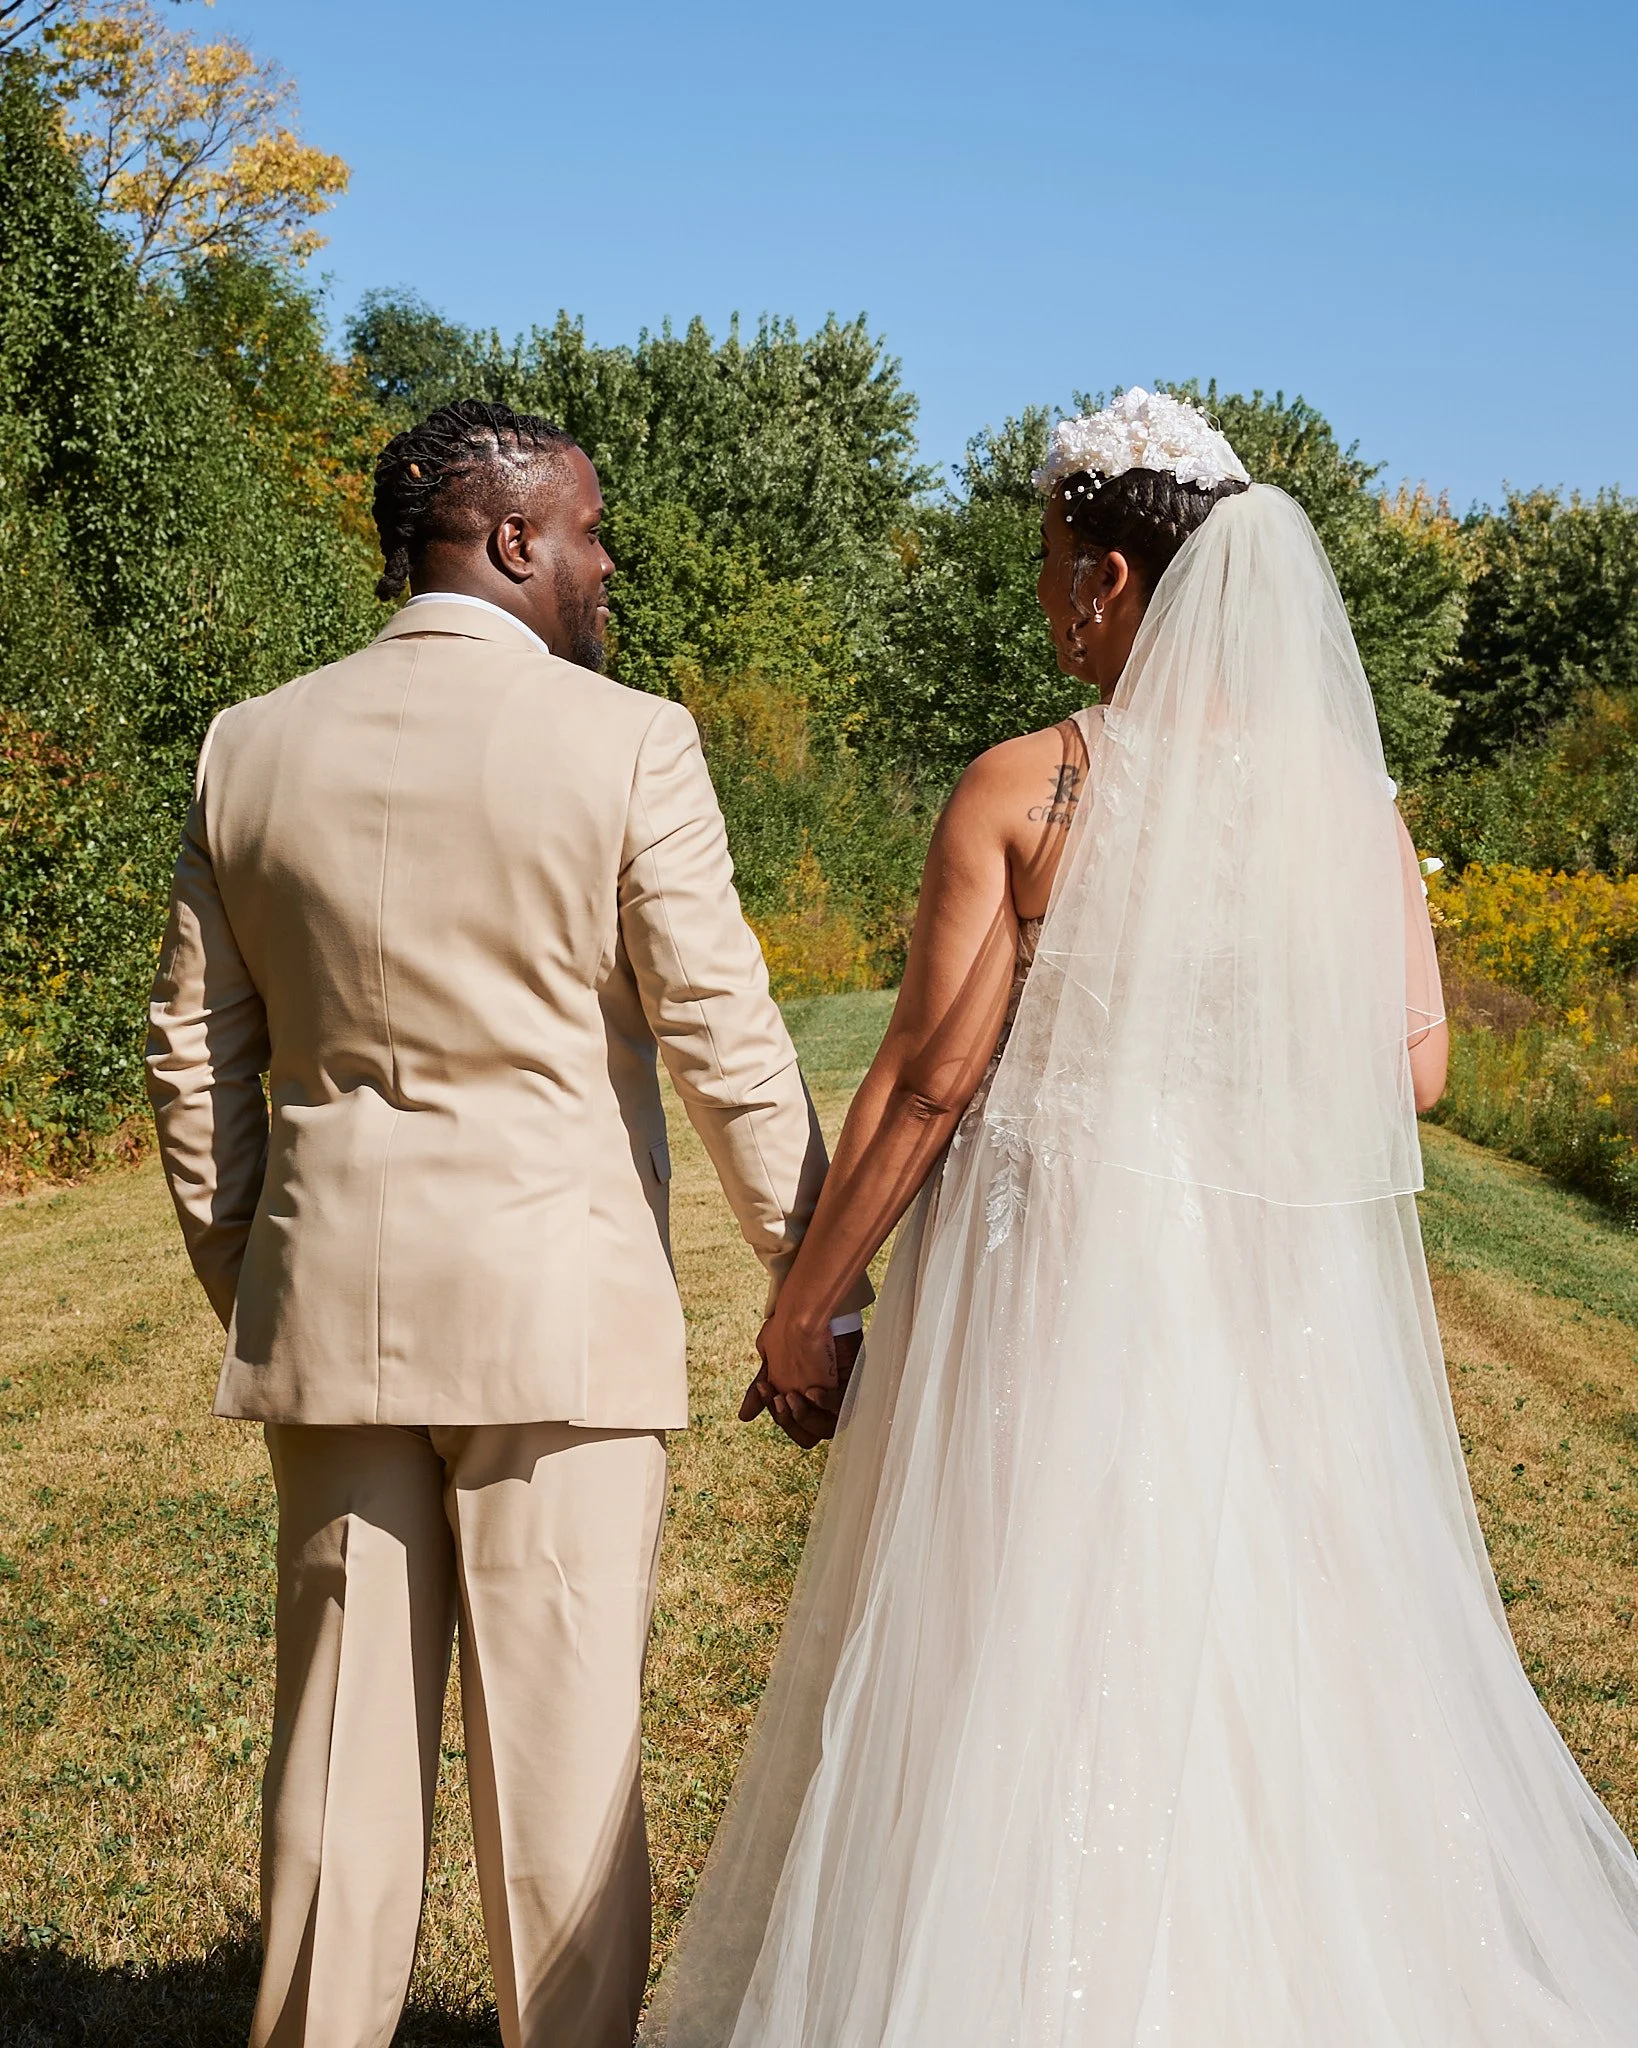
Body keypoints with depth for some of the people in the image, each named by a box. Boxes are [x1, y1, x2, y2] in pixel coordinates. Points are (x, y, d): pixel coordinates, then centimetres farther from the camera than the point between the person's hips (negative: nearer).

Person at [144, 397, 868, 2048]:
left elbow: (194, 1058, 9)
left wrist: (237, 1284, 19)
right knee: (559, 1739, 7)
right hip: (557, 1311, -4)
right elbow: (726, 1046, -9)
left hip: (329, 1307, 4)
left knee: (341, 1733, 14)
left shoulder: (252, 747, 5)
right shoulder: (625, 743, -8)